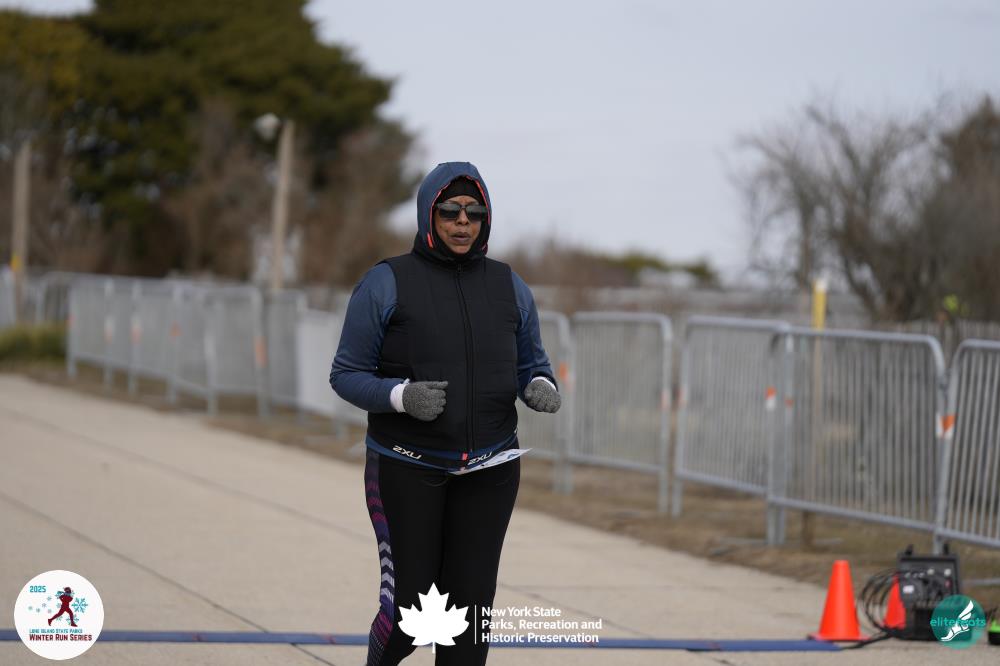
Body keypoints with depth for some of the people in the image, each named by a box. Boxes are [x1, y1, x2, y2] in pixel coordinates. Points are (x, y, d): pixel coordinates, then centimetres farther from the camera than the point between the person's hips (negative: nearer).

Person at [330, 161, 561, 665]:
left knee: (469, 605, 0)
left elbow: (531, 365, 13)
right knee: (409, 611, -5)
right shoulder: (386, 284, -4)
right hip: (407, 467, -3)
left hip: (488, 469, 3)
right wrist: (401, 396, -23)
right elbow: (347, 374, -4)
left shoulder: (508, 287, 7)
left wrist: (541, 389, -11)